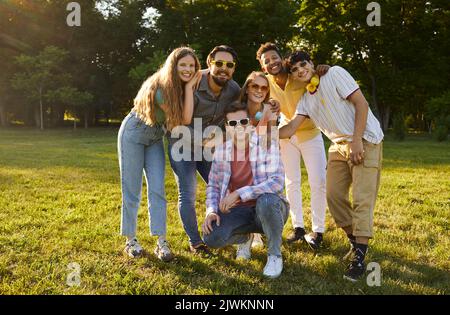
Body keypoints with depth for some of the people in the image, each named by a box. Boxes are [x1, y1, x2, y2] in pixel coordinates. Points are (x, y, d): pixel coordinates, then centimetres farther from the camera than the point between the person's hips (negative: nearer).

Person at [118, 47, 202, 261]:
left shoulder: (185, 87, -5)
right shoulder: (160, 87, -27)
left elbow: (184, 118, -10)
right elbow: (184, 119, -30)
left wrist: (189, 86, -14)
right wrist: (189, 87, -28)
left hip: (155, 139, 6)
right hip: (133, 135, -6)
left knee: (157, 189, -4)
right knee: (131, 190, 0)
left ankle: (161, 242, -4)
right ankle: (130, 240, 12)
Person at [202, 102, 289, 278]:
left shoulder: (268, 144, -14)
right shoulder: (221, 150, 0)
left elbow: (277, 182, -24)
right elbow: (213, 185, 7)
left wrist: (238, 194, -28)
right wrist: (211, 211, -12)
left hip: (268, 210, -3)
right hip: (237, 211, 4)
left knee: (266, 201, -39)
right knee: (211, 238, -22)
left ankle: (275, 255, -10)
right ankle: (246, 237, 15)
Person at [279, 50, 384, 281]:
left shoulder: (335, 73, -9)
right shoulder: (305, 100, 10)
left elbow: (361, 102, -15)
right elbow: (290, 129, 2)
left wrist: (356, 141, -20)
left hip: (365, 140, -7)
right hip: (339, 146, 7)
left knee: (362, 199, -12)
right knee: (334, 196, 2)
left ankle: (359, 257, -11)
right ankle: (356, 242, 21)